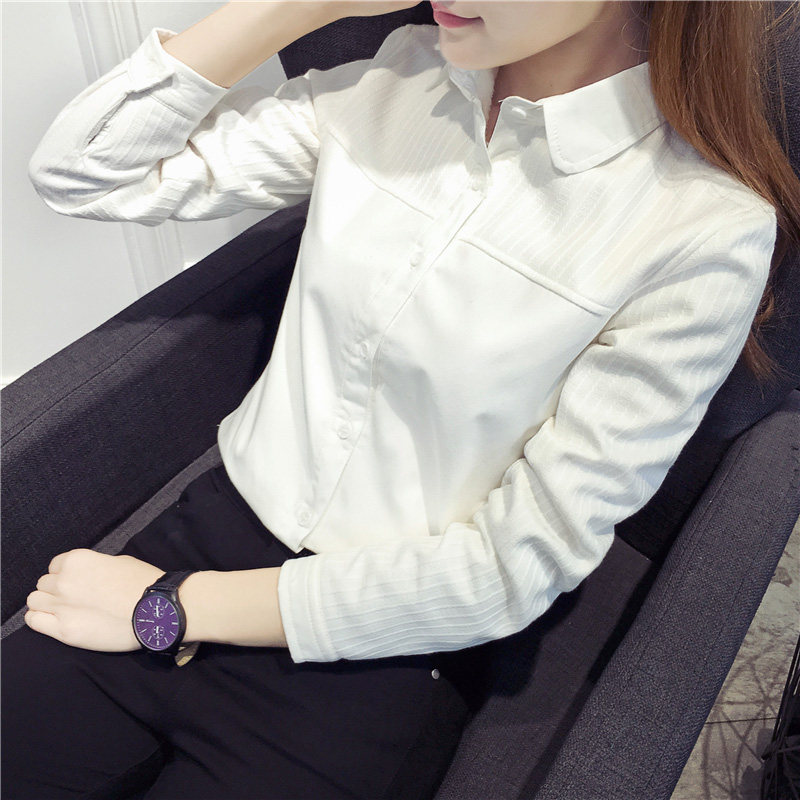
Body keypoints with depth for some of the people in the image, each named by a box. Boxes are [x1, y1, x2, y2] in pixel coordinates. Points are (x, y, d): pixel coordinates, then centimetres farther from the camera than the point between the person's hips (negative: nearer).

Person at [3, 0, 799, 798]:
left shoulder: (709, 227, -16)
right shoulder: (391, 81, -2)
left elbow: (518, 565, -15)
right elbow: (80, 170, 0)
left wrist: (173, 607, -11)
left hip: (375, 652, -3)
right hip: (218, 525, 4)